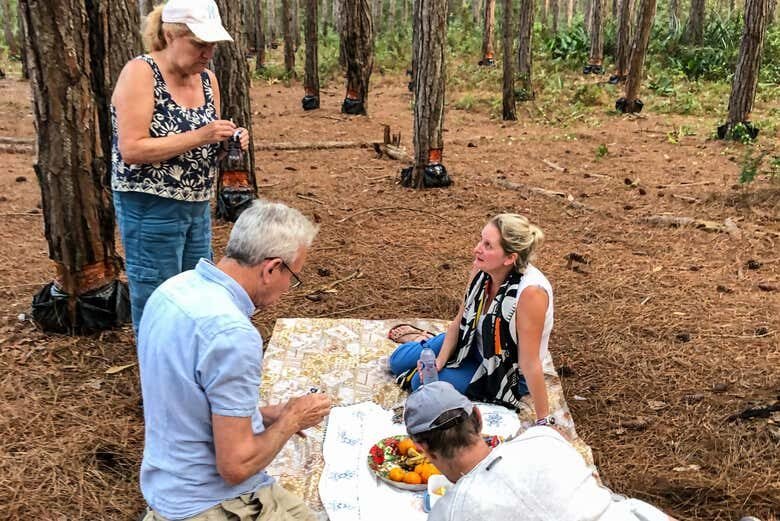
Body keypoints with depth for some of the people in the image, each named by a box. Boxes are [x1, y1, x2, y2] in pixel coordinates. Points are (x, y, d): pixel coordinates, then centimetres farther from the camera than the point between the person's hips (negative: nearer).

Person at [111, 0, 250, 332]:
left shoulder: (207, 78, 6)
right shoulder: (140, 72, -14)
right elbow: (131, 150, -21)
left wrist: (229, 140, -6)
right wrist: (197, 136, -25)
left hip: (198, 206, 7)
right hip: (150, 208, -7)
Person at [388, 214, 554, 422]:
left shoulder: (530, 291, -39)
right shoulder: (482, 268, -19)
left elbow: (530, 363, -31)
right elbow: (460, 320, -3)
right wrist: (439, 361, -10)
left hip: (508, 373, -5)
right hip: (477, 345, 6)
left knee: (421, 381, -12)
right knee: (399, 361, 8)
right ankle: (422, 338, 38)